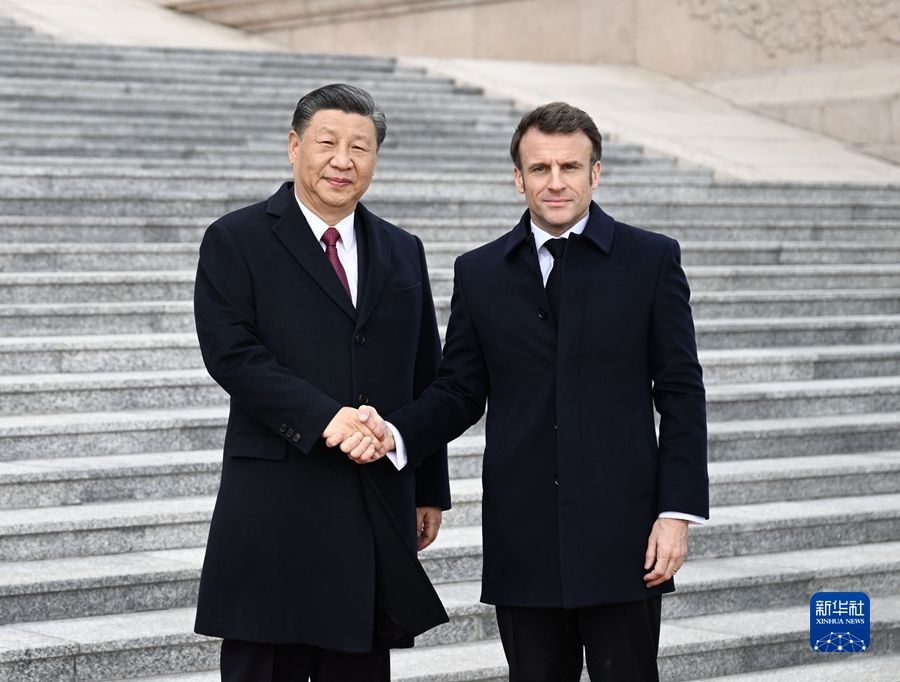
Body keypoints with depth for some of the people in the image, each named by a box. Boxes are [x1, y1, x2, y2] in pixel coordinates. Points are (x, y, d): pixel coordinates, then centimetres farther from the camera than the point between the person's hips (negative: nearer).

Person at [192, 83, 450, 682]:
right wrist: (325, 418, -22)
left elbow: (427, 379, 16)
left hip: (379, 511, 4)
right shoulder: (236, 240, 0)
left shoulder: (403, 252, 15)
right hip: (277, 507, -4)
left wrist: (431, 490, 13)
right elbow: (231, 354, -12)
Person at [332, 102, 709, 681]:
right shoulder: (479, 273, 9)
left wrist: (678, 511, -6)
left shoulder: (652, 259, 2)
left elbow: (681, 394, 1)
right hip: (523, 543, 2)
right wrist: (392, 432, -10)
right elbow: (460, 393, 10)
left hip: (620, 534, -2)